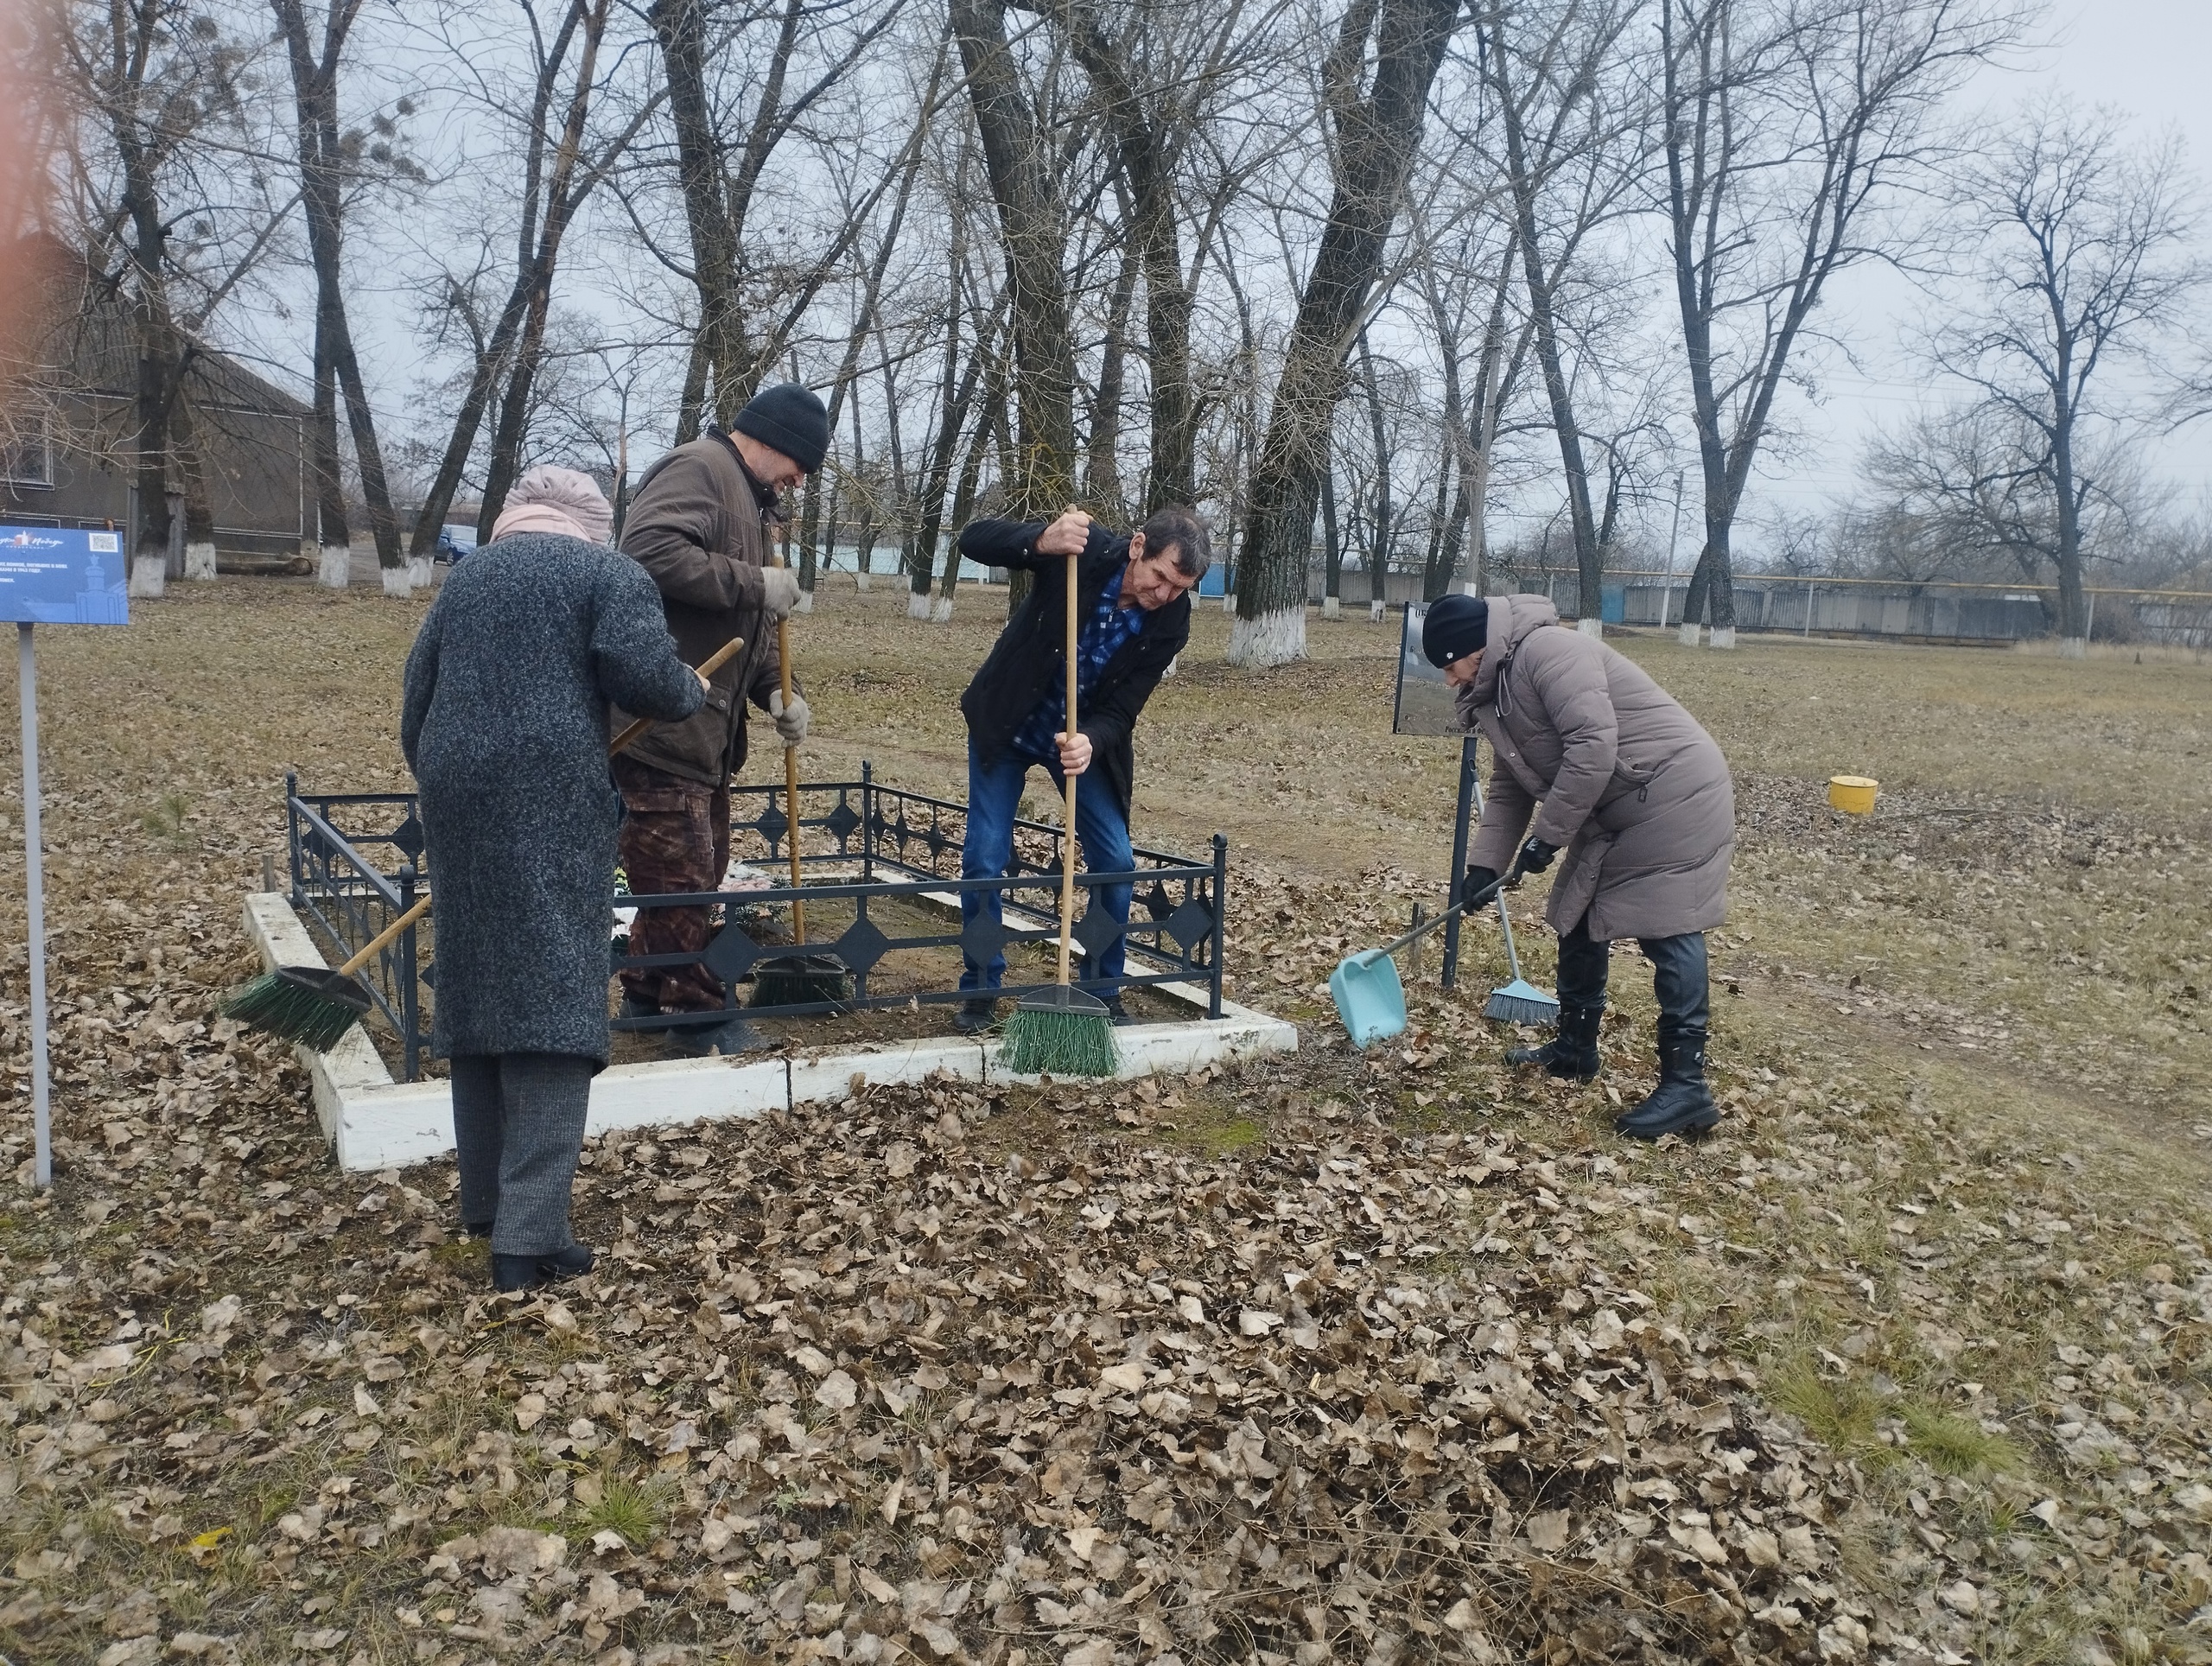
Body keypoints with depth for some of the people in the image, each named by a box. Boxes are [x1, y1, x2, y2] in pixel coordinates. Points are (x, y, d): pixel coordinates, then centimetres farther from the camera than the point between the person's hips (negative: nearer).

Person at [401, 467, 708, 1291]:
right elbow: (643, 674, -12)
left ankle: (484, 1201, 24)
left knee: (480, 989, 15)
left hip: (458, 802, 6)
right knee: (552, 1003, -7)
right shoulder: (611, 573, 4)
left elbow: (418, 696, 21)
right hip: (554, 806, -6)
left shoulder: (466, 574, 21)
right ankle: (528, 1235, -12)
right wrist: (690, 690, 9)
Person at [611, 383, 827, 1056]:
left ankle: (645, 995, 29)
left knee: (702, 868, 16)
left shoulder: (747, 498, 23)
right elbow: (650, 551, -27)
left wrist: (776, 690, 11)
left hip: (707, 730, 11)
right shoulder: (698, 469, -9)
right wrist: (755, 583, -21)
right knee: (680, 874, -4)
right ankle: (700, 1014, 5)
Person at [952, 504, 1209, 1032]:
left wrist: (1090, 742, -40)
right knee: (985, 859, -6)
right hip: (1007, 725, -2)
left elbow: (1121, 710, -17)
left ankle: (1104, 990, 17)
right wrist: (1041, 541, -44)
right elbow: (974, 540, -25)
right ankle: (981, 989, 13)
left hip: (1086, 737, 2)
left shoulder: (1170, 622, -19)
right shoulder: (1086, 550, -25)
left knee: (1115, 861, -4)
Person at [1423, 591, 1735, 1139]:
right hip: (1614, 810, 11)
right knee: (1580, 919, 15)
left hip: (1675, 795, -11)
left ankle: (1686, 1086, -9)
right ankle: (1576, 1048, 30)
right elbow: (1509, 787, 15)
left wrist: (1547, 836, -22)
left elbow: (1593, 746, -29)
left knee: (1668, 930, -12)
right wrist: (1486, 865, 6)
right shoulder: (1497, 694, 11)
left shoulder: (1546, 650, -21)